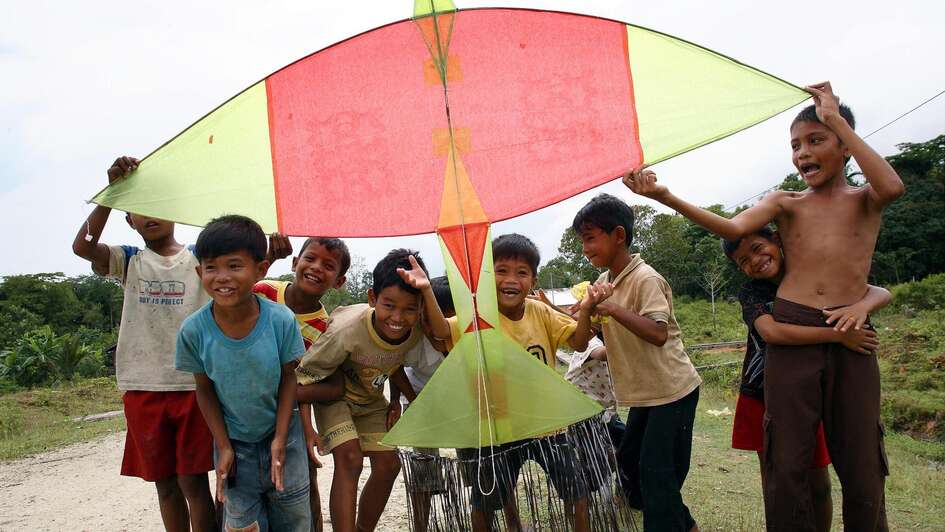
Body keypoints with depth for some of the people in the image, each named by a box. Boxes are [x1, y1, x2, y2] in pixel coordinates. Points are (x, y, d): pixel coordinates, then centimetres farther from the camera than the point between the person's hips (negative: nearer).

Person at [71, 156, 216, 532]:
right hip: (142, 388, 2)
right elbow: (82, 246, -11)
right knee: (165, 483, 13)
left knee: (193, 482, 1)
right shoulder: (129, 261, 7)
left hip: (193, 384, -2)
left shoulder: (199, 258, 4)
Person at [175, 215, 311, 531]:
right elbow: (204, 388, -5)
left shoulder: (281, 320, -22)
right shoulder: (193, 330, -18)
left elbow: (289, 376, -8)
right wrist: (224, 447, -6)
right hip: (234, 442, 0)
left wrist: (280, 438, -11)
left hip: (283, 436, 0)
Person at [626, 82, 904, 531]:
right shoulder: (785, 203, 10)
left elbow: (892, 186, -15)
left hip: (850, 336, 0)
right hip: (791, 332, 0)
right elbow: (735, 228, -10)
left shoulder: (865, 200, 10)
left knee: (861, 465, 7)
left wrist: (836, 120, -9)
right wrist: (664, 197, -25)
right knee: (787, 464, 1)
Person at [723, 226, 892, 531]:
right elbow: (771, 332, -31)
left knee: (818, 483, 7)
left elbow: (882, 294, -12)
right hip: (762, 398, 0)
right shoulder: (751, 292, -11)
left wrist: (860, 306, -36)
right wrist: (840, 335, -36)